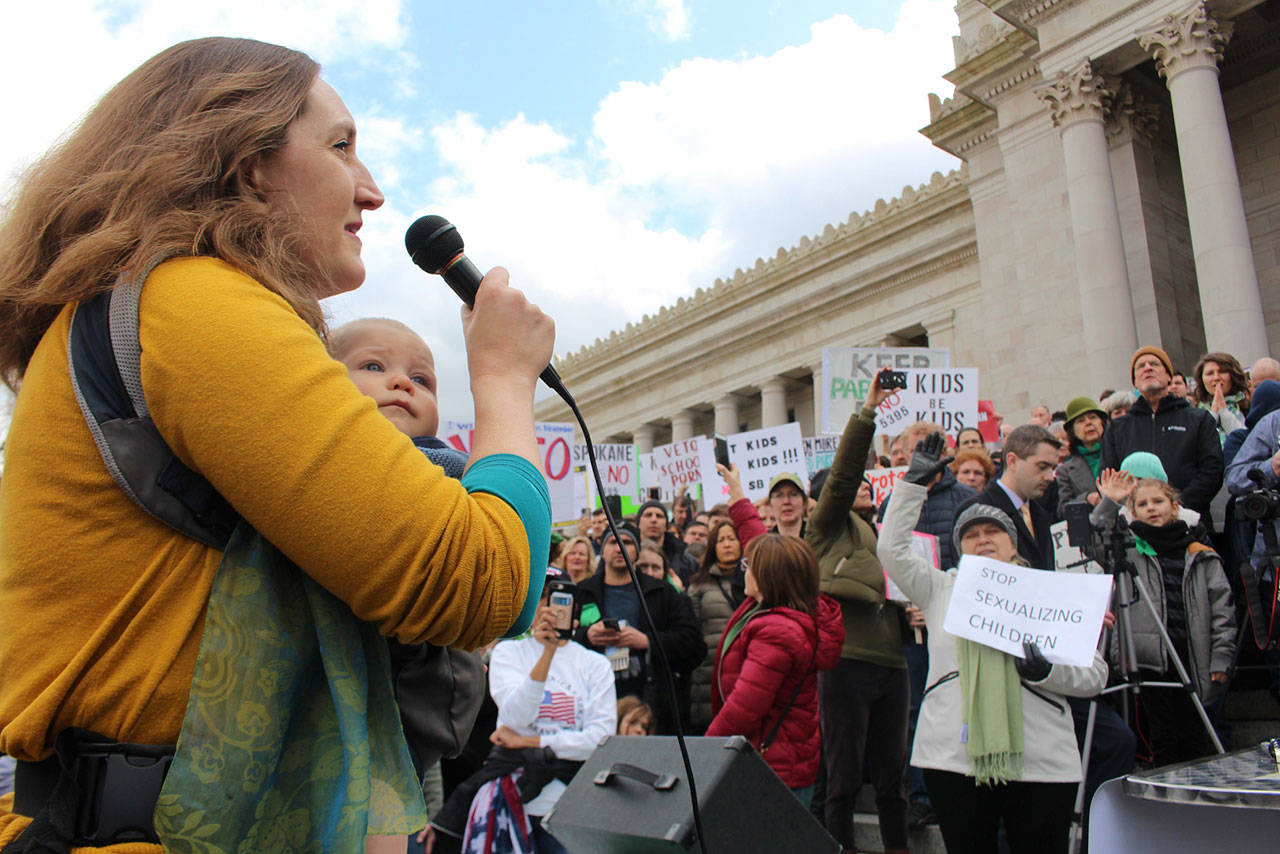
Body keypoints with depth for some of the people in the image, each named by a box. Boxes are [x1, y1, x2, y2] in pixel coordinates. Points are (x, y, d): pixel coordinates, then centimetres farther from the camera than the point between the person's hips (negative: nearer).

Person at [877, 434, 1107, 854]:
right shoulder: (942, 590, 13)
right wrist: (914, 483, 1)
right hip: (954, 757, 1)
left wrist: (1046, 670, -12)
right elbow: (892, 549, 3)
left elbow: (1095, 673, 8)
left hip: (1040, 762, 0)